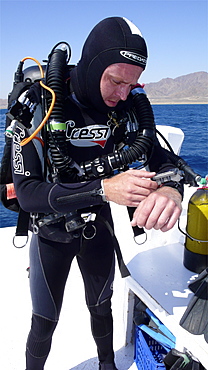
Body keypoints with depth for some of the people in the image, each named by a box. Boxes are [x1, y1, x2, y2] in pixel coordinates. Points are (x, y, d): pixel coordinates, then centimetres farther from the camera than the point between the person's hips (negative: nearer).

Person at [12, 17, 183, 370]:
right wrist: (103, 189, -42)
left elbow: (160, 161, -11)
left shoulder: (127, 108, -13)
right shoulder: (39, 105, -25)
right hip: (51, 232, -3)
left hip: (98, 226, 3)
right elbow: (27, 192, -29)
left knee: (101, 308, 24)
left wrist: (170, 190, -36)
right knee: (44, 324, 12)